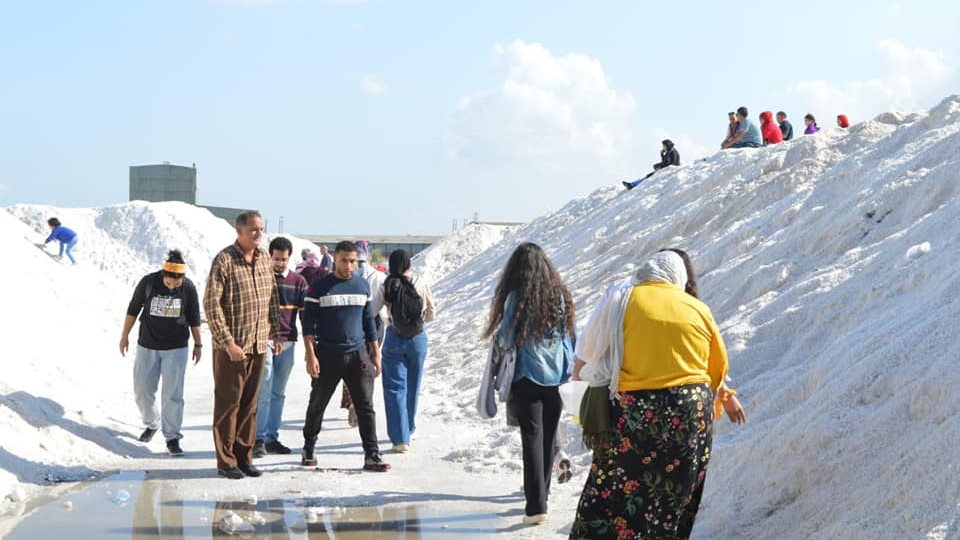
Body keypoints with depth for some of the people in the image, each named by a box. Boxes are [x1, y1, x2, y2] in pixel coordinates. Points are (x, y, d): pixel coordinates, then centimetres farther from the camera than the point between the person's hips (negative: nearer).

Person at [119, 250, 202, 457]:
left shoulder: (188, 288, -8)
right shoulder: (148, 282, -10)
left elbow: (194, 319, 4)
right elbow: (133, 309, 3)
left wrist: (198, 344, 9)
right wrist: (125, 336, 6)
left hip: (176, 348, -1)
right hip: (147, 346, 1)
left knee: (173, 394, -5)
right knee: (142, 390, 7)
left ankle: (172, 437, 3)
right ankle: (152, 424, 33)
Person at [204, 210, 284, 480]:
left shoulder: (265, 258, 7)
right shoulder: (224, 260, -13)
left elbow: (272, 298, 17)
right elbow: (211, 304, -16)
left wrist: (276, 334, 13)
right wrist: (228, 342, -19)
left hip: (259, 345, 6)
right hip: (231, 346, -6)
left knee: (250, 403, 12)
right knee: (228, 403, 1)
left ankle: (244, 456, 21)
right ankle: (226, 461, 9)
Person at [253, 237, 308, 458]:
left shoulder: (298, 281, 9)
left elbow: (305, 314, 10)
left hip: (287, 342, 4)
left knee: (278, 393, 8)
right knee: (264, 391, -9)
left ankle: (272, 437, 14)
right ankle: (259, 439, -7)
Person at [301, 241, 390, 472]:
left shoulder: (363, 286, 8)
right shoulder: (319, 287, -4)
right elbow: (308, 323, -5)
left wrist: (376, 354, 12)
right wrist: (310, 355, -13)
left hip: (358, 355, 2)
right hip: (327, 355, -2)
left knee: (366, 406, -3)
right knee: (317, 405, 10)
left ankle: (372, 455, -1)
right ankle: (308, 449, 26)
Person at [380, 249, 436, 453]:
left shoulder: (387, 287, -9)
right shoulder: (421, 284, -6)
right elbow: (431, 314, 2)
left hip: (394, 338, -2)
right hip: (418, 338, 2)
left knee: (395, 388, 1)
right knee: (412, 387, 17)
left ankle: (400, 438, -8)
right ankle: (407, 430, 31)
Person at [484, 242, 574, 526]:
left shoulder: (518, 296, -11)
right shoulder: (560, 295, 3)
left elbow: (506, 338, -10)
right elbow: (570, 335, 11)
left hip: (528, 377, -4)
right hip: (557, 378, 4)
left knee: (532, 439, -3)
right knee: (549, 438, 15)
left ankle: (536, 505, -9)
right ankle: (541, 494, 28)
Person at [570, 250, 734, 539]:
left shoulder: (622, 300, 0)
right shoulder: (698, 309, 5)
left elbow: (587, 351, 4)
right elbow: (718, 368, 12)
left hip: (635, 414, -2)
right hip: (692, 417, 2)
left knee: (613, 497, 3)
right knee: (672, 502, 12)